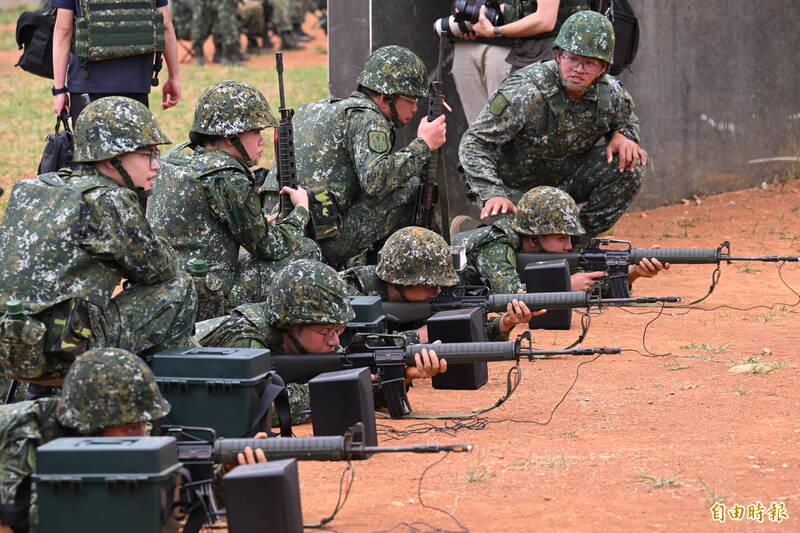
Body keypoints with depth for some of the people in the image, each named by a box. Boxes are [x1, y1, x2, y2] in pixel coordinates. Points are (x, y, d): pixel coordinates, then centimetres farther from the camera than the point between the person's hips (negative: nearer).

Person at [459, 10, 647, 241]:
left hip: (566, 179, 5)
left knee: (629, 164, -15)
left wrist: (622, 135, -12)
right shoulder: (525, 93, -29)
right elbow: (474, 144, -27)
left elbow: (627, 119, 14)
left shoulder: (610, 93, -12)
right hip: (515, 186, -5)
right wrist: (493, 195, -40)